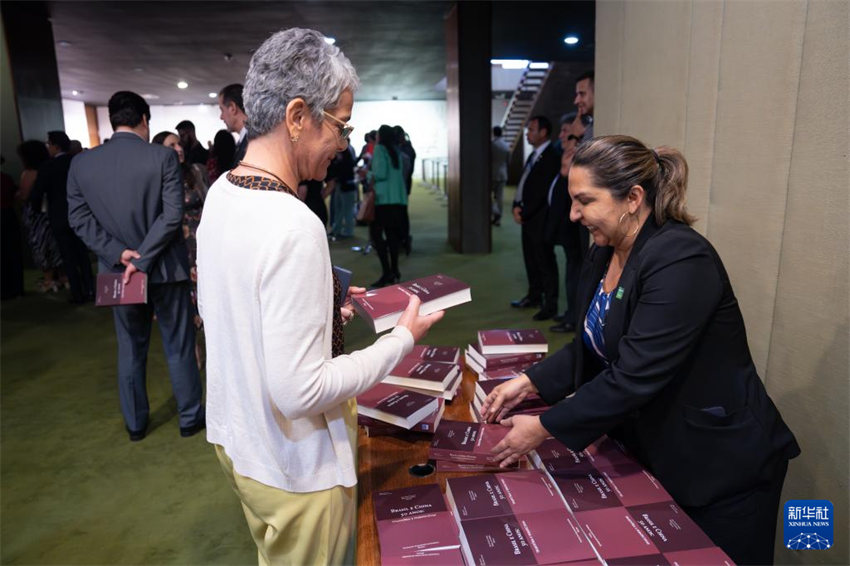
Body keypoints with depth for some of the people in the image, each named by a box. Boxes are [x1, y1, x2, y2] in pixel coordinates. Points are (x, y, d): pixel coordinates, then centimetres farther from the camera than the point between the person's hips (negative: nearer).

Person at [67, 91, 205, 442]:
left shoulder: (81, 163, -1)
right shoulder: (163, 157, -11)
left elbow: (79, 218, -5)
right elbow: (172, 215, -18)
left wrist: (119, 253, -11)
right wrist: (143, 260, -16)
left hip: (117, 270, 3)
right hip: (165, 267, -3)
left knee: (130, 349, 17)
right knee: (179, 347, 10)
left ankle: (135, 424, 30)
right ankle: (190, 418, 23)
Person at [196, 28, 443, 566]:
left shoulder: (220, 193, -2)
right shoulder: (294, 227, -31)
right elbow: (299, 391, -29)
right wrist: (404, 339, -19)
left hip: (235, 436, 8)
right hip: (293, 466, -8)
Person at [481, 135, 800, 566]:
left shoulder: (681, 261, -27)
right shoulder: (605, 251, -1)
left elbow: (634, 377, -31)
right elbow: (592, 348, 6)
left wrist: (544, 428, -24)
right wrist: (529, 383, -5)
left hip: (721, 466, -7)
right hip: (654, 452, 8)